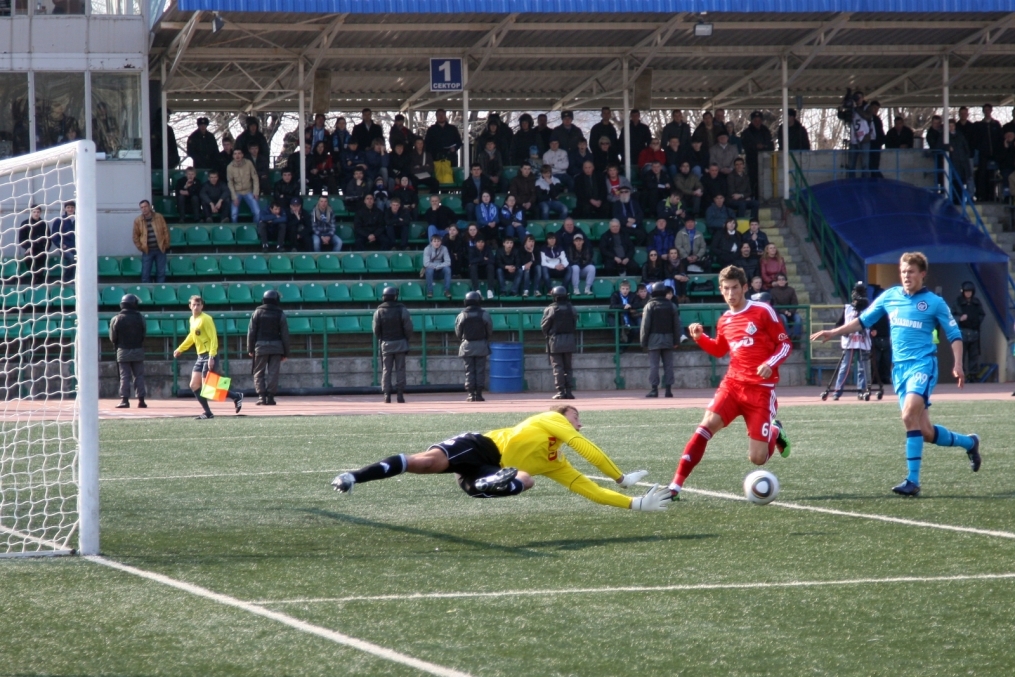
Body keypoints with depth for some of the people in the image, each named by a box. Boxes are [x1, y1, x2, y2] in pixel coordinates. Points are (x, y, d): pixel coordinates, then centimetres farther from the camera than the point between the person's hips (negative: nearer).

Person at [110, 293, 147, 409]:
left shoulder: (116, 319, -7)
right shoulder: (140, 318, -4)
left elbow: (112, 338, -4)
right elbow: (144, 335, 1)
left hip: (123, 351, -1)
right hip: (138, 351, 1)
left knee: (124, 376, 2)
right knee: (139, 376, 6)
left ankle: (125, 399, -4)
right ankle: (141, 400, 2)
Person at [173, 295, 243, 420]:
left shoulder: (206, 319, -13)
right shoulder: (192, 319, 12)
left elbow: (214, 338, -19)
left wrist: (211, 357, -26)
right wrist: (180, 349, 34)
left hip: (209, 355, -9)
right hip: (200, 356, 9)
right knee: (194, 385, 4)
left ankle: (236, 396, 3)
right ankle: (207, 413, 8)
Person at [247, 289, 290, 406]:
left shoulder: (258, 312, 1)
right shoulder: (280, 314, 1)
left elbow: (251, 332, 0)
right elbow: (285, 334, 2)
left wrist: (250, 349, 5)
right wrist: (285, 352, 7)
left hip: (260, 347, 0)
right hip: (276, 347, 0)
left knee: (259, 372, 6)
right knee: (273, 372, 3)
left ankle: (261, 395, -6)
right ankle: (270, 396, 0)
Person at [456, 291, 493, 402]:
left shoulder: (461, 316, -4)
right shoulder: (484, 315, -5)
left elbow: (458, 333, 2)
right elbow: (490, 332, 1)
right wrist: (487, 341, 17)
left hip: (467, 346, 0)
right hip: (481, 346, 0)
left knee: (469, 370, 5)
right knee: (480, 370, 4)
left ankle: (471, 394, -1)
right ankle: (478, 394, 1)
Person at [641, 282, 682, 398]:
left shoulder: (650, 306, -5)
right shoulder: (672, 306, 5)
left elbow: (645, 325, -6)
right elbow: (676, 324, 7)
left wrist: (643, 342, -1)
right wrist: (676, 340, 13)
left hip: (654, 340, -3)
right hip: (668, 339, 3)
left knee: (653, 365, -2)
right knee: (668, 365, 6)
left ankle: (654, 389, -8)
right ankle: (668, 389, 2)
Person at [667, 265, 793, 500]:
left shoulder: (763, 311, -6)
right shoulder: (724, 321, 9)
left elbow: (785, 344, -2)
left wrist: (770, 364, -20)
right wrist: (700, 338, 8)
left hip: (761, 389, -4)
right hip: (733, 384, 4)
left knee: (757, 458, -4)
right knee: (707, 424, -22)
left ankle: (775, 432, 32)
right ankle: (676, 485, -24)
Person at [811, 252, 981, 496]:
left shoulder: (934, 302, -1)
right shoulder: (890, 296, 10)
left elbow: (954, 334, 3)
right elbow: (863, 321, 19)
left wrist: (957, 365, -10)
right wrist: (833, 333, 13)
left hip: (923, 364, -5)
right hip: (899, 367, 5)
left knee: (909, 415, -26)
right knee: (925, 432, 4)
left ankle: (913, 481, -23)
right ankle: (969, 442, 32)